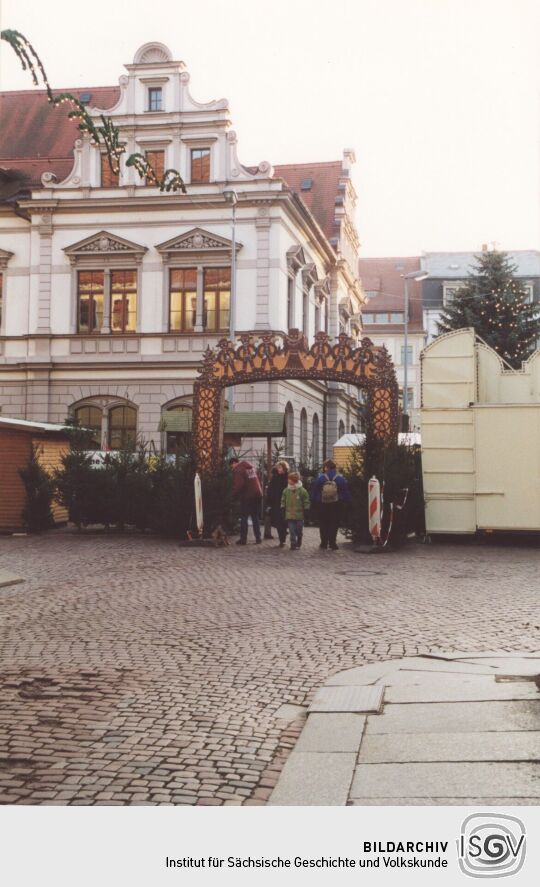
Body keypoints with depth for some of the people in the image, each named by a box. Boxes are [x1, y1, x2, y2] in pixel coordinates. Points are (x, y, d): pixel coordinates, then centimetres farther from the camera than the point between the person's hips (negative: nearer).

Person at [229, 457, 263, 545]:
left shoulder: (238, 470, -10)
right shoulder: (251, 467, 15)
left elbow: (238, 485, -20)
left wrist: (234, 495, -8)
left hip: (246, 496, -7)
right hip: (257, 495, 7)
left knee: (244, 518, 2)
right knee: (255, 518, 13)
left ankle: (243, 539, 2)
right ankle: (258, 538, 12)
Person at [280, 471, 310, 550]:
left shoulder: (302, 491, -6)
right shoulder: (286, 491, 4)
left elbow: (306, 503, -2)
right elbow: (283, 501, 12)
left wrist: (305, 512, -5)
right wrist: (283, 510, 7)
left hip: (299, 515, -2)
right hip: (289, 515, 2)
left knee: (299, 531, 10)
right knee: (292, 531, -2)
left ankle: (298, 543, 30)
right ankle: (293, 544, 1)